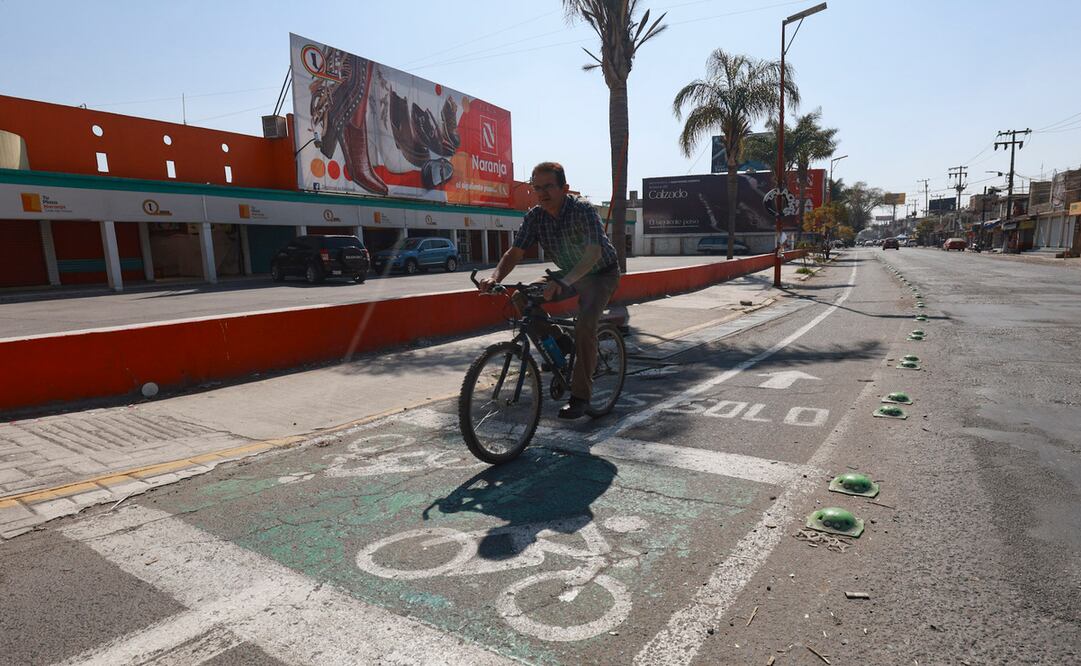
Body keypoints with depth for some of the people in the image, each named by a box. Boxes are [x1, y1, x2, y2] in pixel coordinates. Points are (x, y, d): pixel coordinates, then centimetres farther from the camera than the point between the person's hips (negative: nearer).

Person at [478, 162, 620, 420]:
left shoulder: (583, 210, -29)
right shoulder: (535, 216, -13)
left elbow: (594, 252, -42)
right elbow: (515, 252, -15)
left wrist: (564, 282, -58)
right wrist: (495, 278, -36)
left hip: (601, 273, -6)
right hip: (569, 273, 6)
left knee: (585, 326, -28)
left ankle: (580, 396, -16)